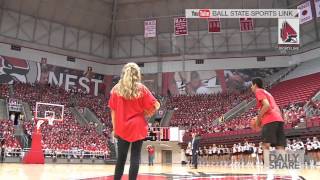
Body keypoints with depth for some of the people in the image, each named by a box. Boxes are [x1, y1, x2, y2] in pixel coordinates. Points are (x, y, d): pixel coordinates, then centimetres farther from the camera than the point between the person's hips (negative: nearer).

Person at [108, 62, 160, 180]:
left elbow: (113, 111, 3)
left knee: (121, 158, 11)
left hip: (122, 128, 2)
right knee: (135, 157, 2)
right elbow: (155, 105, -6)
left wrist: (115, 128, 9)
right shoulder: (141, 88, -3)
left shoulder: (116, 89, 2)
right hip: (138, 127, -2)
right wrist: (144, 114, 8)